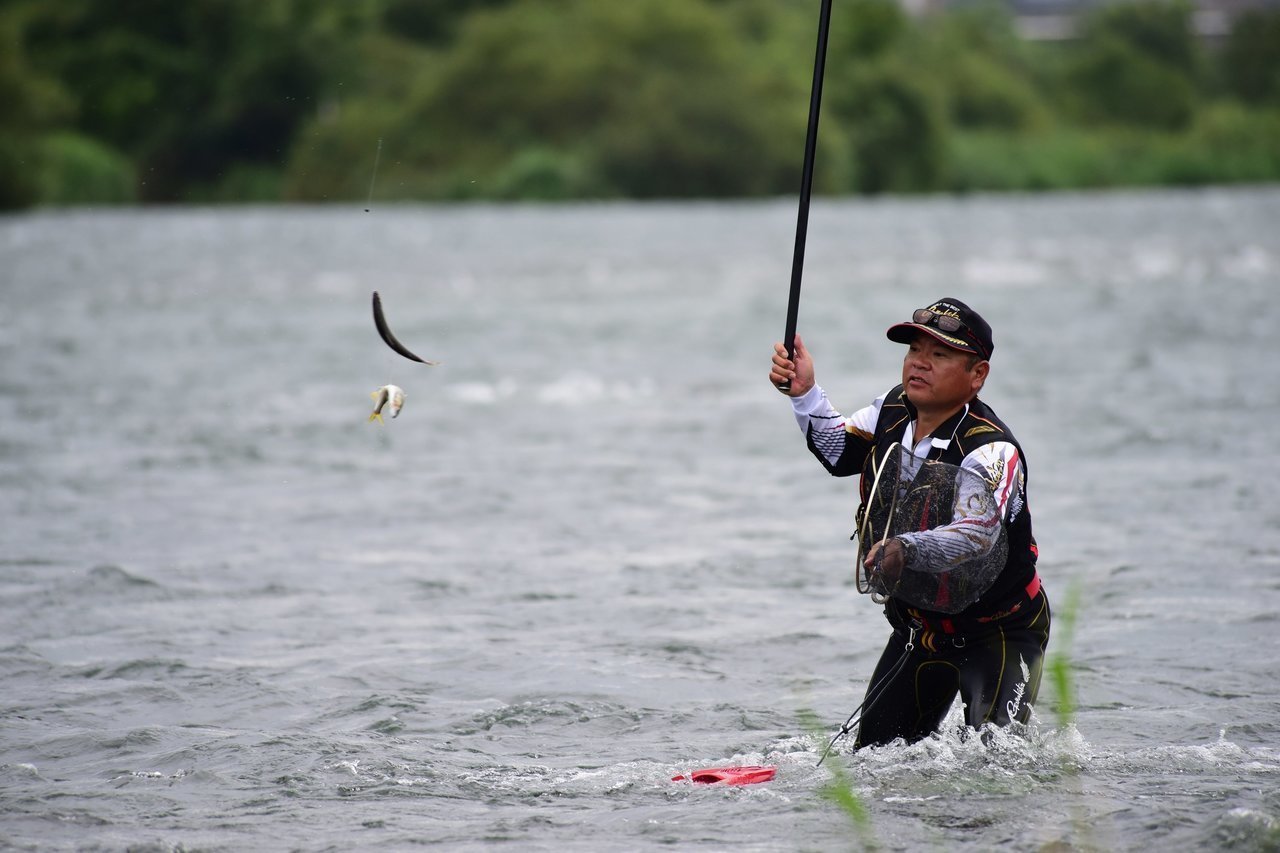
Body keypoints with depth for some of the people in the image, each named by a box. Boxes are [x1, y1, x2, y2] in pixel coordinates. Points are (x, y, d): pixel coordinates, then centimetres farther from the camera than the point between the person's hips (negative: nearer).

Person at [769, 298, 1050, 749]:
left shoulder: (991, 451, -28)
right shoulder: (895, 410, -5)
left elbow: (975, 536, -45)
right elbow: (840, 451, 14)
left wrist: (907, 550, -63)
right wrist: (806, 393, -2)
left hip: (1000, 631, -7)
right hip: (920, 624, 7)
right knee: (873, 752, 8)